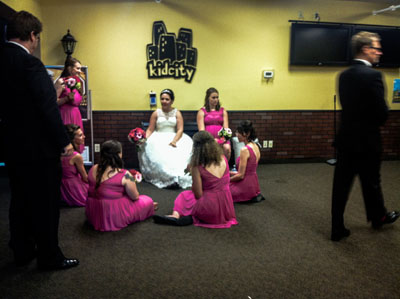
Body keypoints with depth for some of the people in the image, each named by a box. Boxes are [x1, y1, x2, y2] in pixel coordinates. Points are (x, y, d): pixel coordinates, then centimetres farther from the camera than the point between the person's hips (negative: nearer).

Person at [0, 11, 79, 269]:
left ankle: (22, 251, 33)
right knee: (46, 203, 5)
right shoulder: (29, 63, -19)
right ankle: (50, 257, 19)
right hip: (39, 148, -8)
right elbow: (48, 108, -20)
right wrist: (64, 142, -13)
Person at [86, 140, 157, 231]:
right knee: (148, 200, 16)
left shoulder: (93, 169, -2)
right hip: (115, 218, -6)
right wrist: (132, 183, 13)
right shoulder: (124, 175, -19)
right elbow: (135, 197, -8)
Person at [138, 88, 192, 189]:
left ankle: (179, 176, -30)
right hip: (159, 139, 0)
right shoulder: (156, 113, 10)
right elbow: (150, 130, 7)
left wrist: (174, 141, -21)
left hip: (175, 138, 0)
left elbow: (180, 130, -2)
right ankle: (167, 178, -32)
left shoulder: (177, 113, 8)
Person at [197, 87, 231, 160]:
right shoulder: (202, 112, 11)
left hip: (221, 138, 2)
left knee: (227, 148, -31)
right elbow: (201, 130, 1)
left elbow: (226, 128, 11)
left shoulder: (223, 111, 19)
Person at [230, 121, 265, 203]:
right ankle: (254, 195, 13)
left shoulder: (245, 150, -23)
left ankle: (248, 197, 2)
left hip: (246, 185, -9)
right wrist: (234, 173, 15)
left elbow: (241, 175, -20)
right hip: (253, 183, 9)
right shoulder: (255, 146, 4)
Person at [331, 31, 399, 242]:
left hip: (345, 139, 6)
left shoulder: (344, 75, 5)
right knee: (371, 183, 16)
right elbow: (382, 113, -17)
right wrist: (377, 122, 4)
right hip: (366, 141, -6)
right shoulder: (373, 75, -17)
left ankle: (337, 229, 16)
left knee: (341, 185, 8)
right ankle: (378, 217, 41)